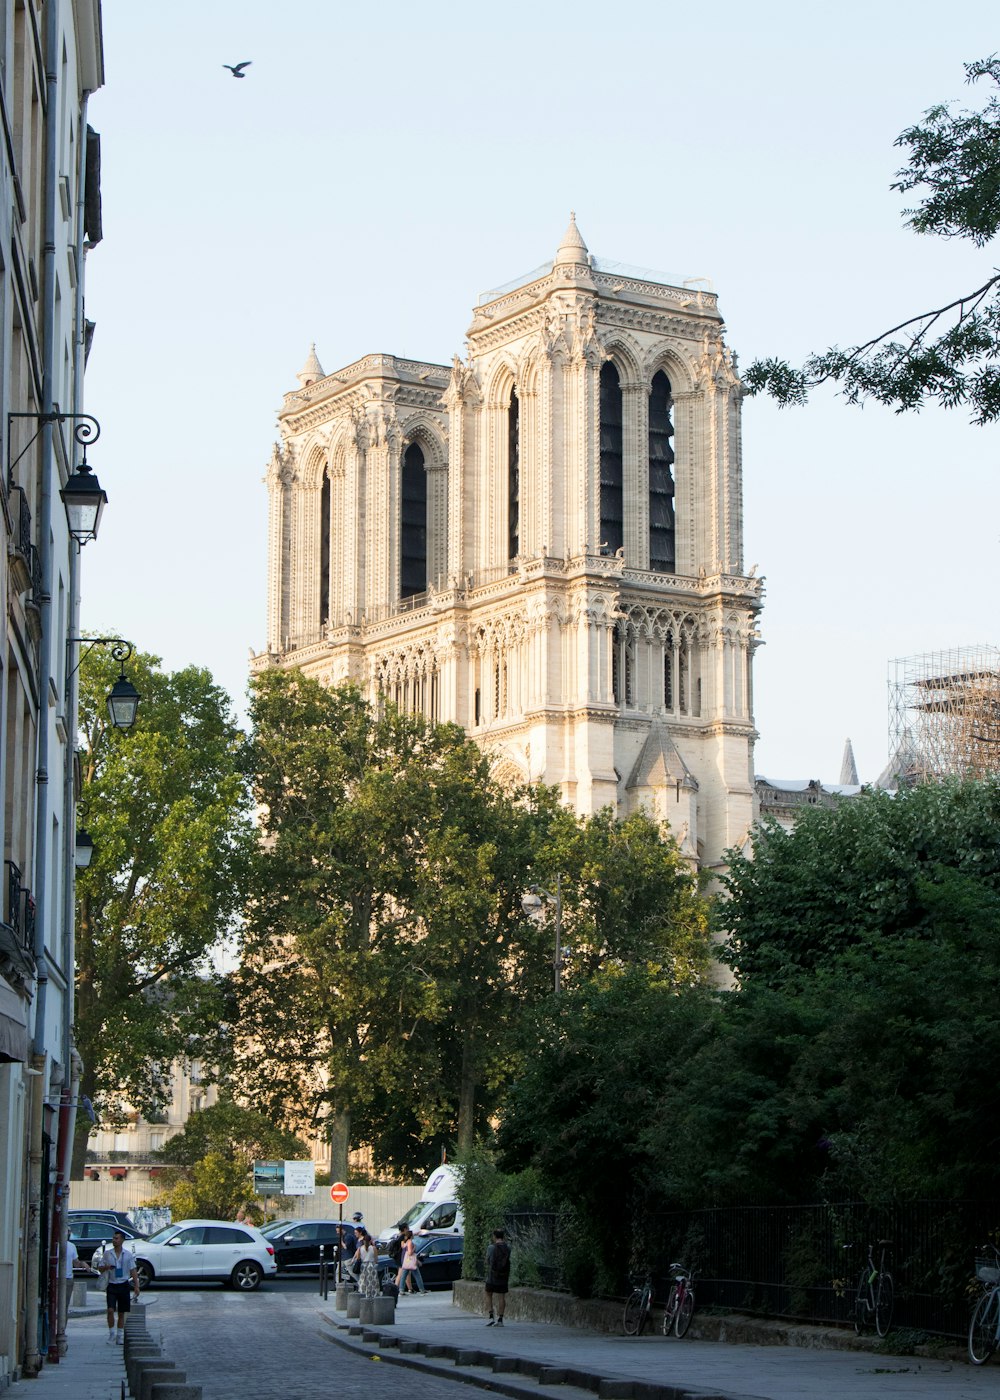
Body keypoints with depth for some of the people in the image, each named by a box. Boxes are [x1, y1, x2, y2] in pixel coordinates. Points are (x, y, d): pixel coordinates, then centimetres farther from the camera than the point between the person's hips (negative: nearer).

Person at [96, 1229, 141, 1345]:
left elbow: (133, 1270, 3)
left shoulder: (128, 1254, 2)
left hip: (123, 1285, 0)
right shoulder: (107, 1254, 3)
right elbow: (100, 1268, 10)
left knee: (121, 1313, 6)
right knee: (110, 1310, -13)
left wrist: (136, 1286, -3)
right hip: (111, 1285, 0)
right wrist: (106, 1267, -13)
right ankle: (111, 1333, 2)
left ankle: (119, 1336, 14)